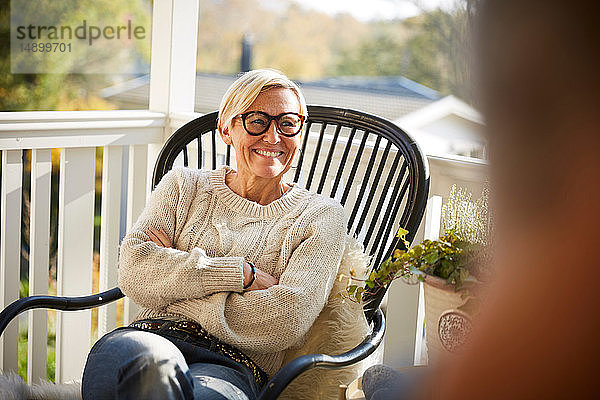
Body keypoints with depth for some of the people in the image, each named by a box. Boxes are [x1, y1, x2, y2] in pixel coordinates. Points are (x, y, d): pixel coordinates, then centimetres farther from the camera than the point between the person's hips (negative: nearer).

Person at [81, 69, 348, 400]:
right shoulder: (184, 186, 18)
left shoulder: (320, 217, 12)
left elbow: (287, 322, -4)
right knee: (151, 362, -39)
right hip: (151, 337, 1)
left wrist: (177, 280, -1)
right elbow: (134, 271, 1)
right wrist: (242, 273, -7)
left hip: (231, 368, -1)